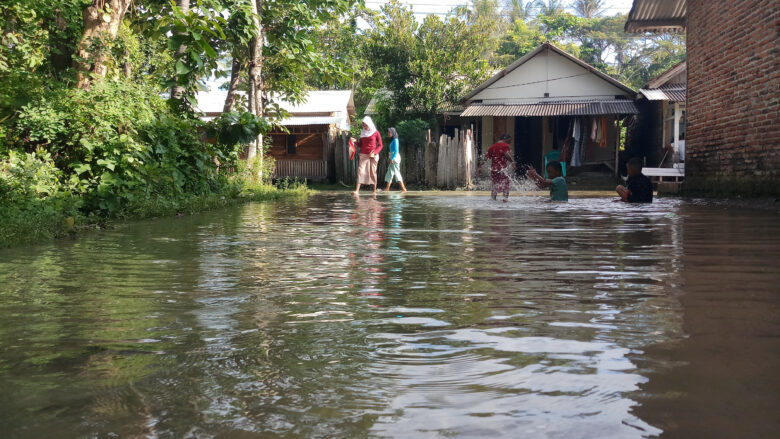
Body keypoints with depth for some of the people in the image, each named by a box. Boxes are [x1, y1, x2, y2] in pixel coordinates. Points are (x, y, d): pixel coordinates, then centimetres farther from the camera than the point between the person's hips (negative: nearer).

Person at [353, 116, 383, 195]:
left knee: (373, 172, -2)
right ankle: (357, 190, -18)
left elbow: (380, 145, 0)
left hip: (373, 155, -3)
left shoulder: (376, 133, 0)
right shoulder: (362, 133, 12)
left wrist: (374, 153, -14)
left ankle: (374, 191, 4)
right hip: (363, 155, 3)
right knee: (360, 171, -10)